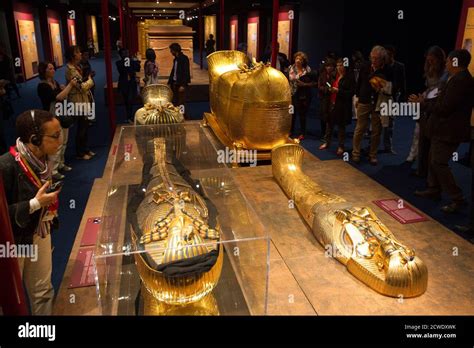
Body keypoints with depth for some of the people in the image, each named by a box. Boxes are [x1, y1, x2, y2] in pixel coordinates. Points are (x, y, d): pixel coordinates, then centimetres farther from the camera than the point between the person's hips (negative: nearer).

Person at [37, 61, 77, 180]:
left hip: (62, 115, 8)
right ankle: (53, 171, -3)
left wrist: (64, 89, -3)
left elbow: (64, 97, 17)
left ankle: (60, 164, 31)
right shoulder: (42, 86, -15)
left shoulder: (55, 82, 10)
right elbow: (58, 97, -25)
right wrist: (70, 85, -18)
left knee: (64, 143, 16)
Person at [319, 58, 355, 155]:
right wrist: (330, 89, 2)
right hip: (332, 103, 6)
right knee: (329, 123, 11)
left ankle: (341, 146, 14)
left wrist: (338, 91, -18)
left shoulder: (349, 77, -9)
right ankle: (327, 142, 26)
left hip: (343, 105, -6)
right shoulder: (335, 76, 10)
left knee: (341, 125, 3)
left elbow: (351, 92, -13)